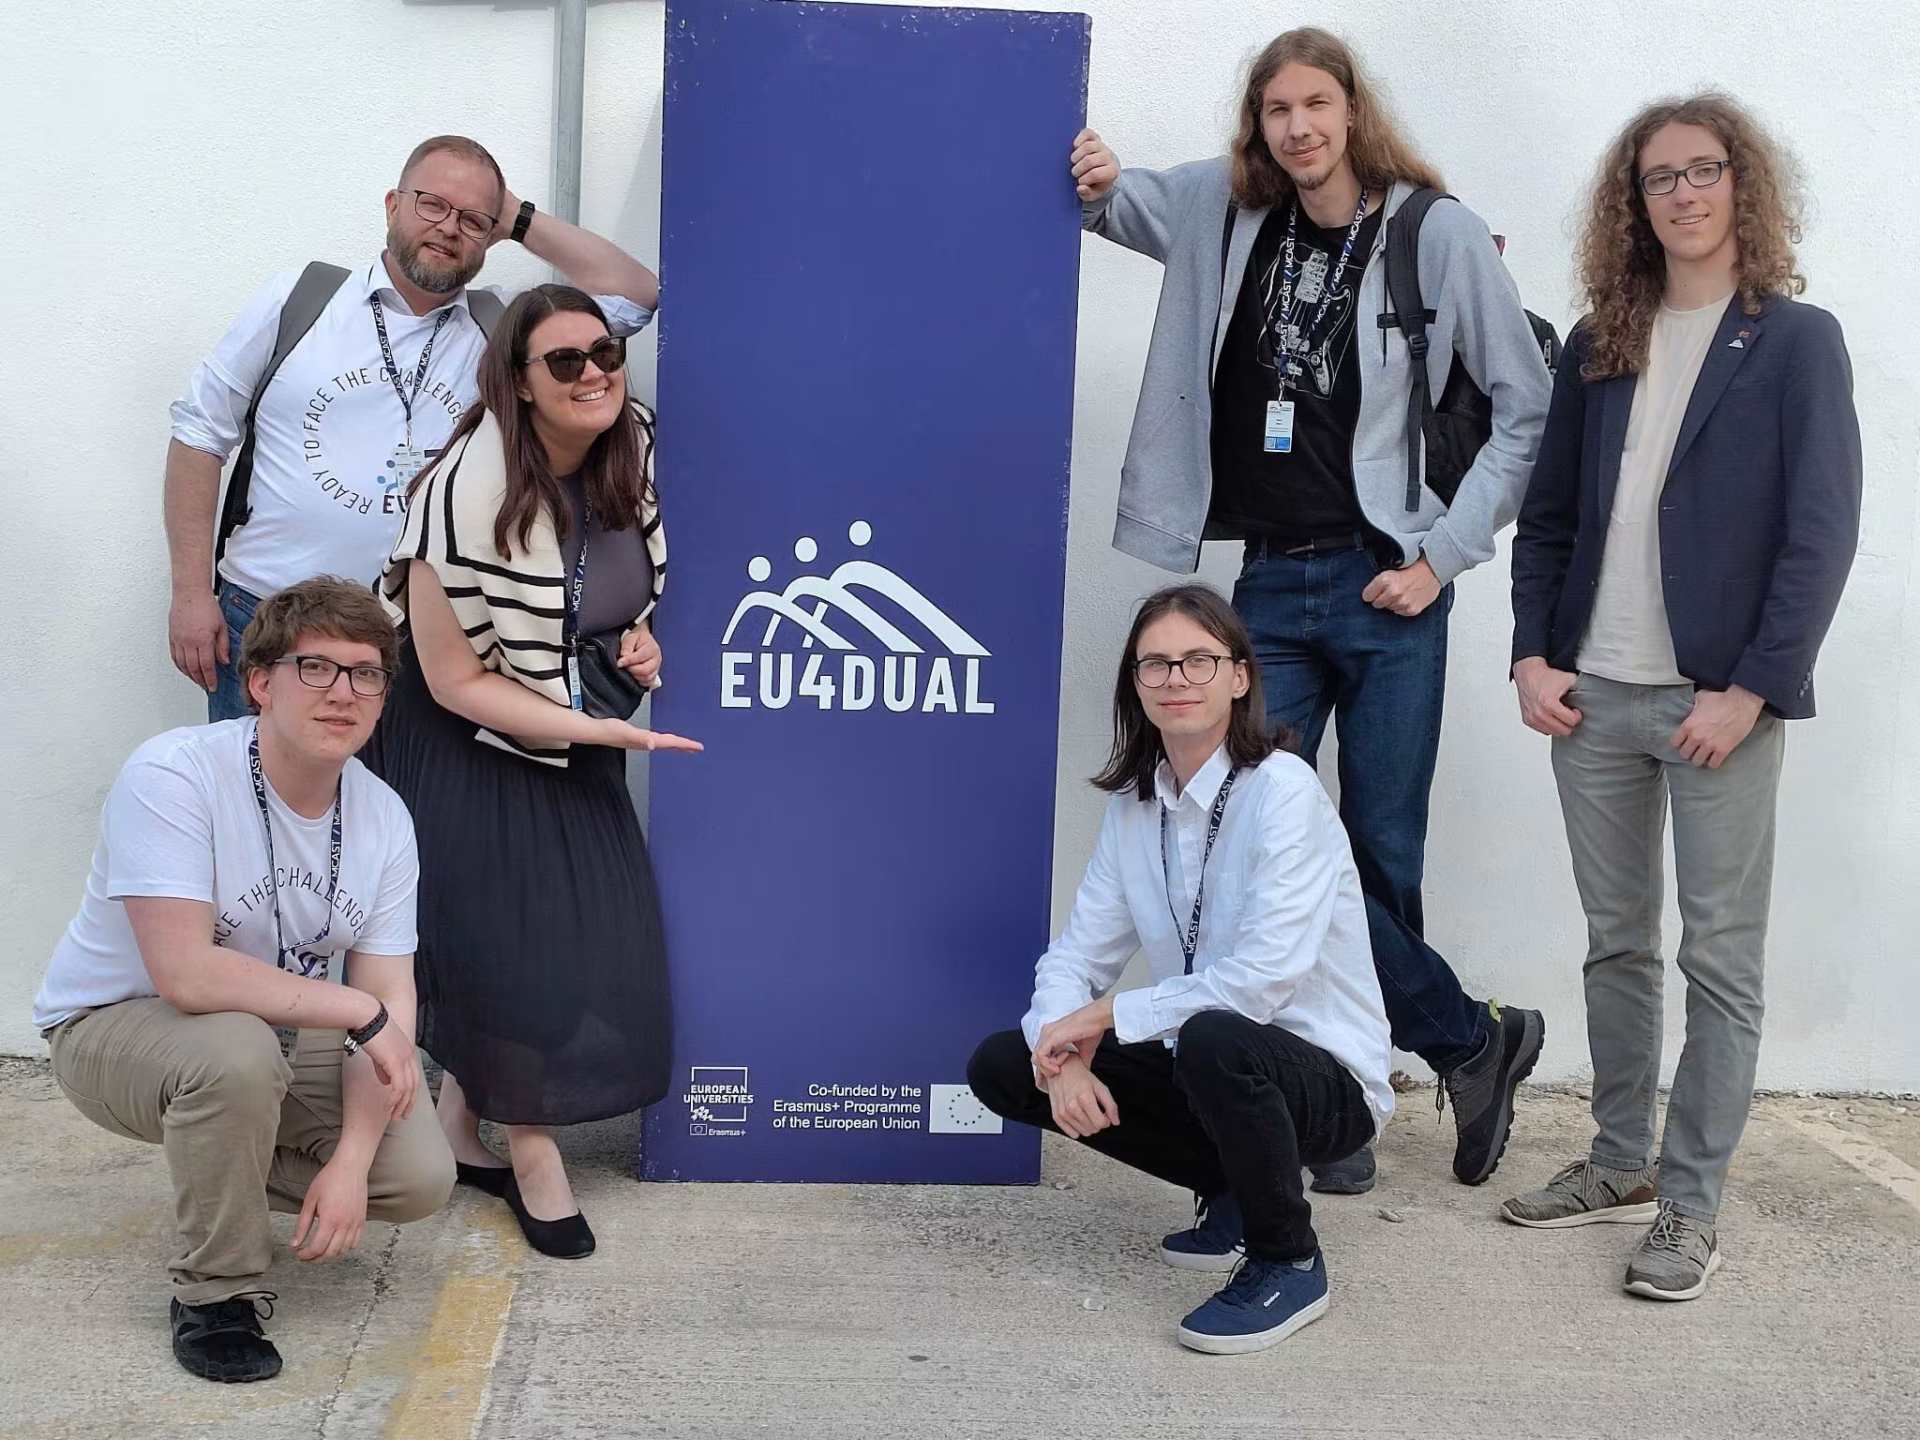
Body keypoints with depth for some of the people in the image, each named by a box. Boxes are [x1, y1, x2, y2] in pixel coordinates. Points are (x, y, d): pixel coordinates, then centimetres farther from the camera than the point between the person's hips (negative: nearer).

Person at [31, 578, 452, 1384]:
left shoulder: (383, 819, -9)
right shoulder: (171, 777, -27)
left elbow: (390, 1002, -9)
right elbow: (186, 975, -35)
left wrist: (351, 1160, -22)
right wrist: (355, 1009, -28)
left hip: (282, 1041, 5)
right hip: (111, 1028, -5)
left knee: (419, 1178, -12)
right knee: (237, 1052, -39)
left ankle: (231, 1175, 18)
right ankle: (214, 1294, -14)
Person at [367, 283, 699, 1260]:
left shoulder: (630, 456, -7)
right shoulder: (471, 491, -27)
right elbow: (458, 683, -21)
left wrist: (640, 639, -7)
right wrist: (607, 732, -24)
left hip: (574, 742, 7)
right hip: (468, 746, -6)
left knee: (593, 934, 4)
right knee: (510, 949, -6)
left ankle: (460, 1127, 23)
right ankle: (531, 1153, 16)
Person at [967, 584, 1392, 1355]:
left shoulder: (1283, 789, -18)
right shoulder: (1133, 805, 3)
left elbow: (1265, 976, -27)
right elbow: (1077, 954, 2)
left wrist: (1112, 1016, -20)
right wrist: (1062, 1054, -19)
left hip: (1324, 1079, -7)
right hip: (1202, 1062, 7)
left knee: (1211, 1039, -38)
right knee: (1001, 1066, -1)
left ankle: (1289, 1263, -10)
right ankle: (1230, 1192, 13)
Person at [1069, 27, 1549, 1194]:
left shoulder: (1439, 235, -5)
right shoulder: (1228, 211, 6)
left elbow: (1530, 410, -2)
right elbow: (1118, 199, 23)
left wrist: (1446, 552, -8)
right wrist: (1094, 187, -1)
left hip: (1383, 585, -4)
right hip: (1271, 584, 4)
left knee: (1381, 855, 2)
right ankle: (1471, 1042, 15)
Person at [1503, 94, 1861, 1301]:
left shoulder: (1797, 341, -1)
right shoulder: (1598, 347, 12)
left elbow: (1824, 532, -8)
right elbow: (1549, 516, 13)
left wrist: (1751, 690, -14)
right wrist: (1534, 655, 0)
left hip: (1720, 699, -4)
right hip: (1595, 694, 5)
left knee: (1722, 956, 1)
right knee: (1617, 943, 12)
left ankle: (1692, 1205, 7)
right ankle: (1622, 1165, 24)